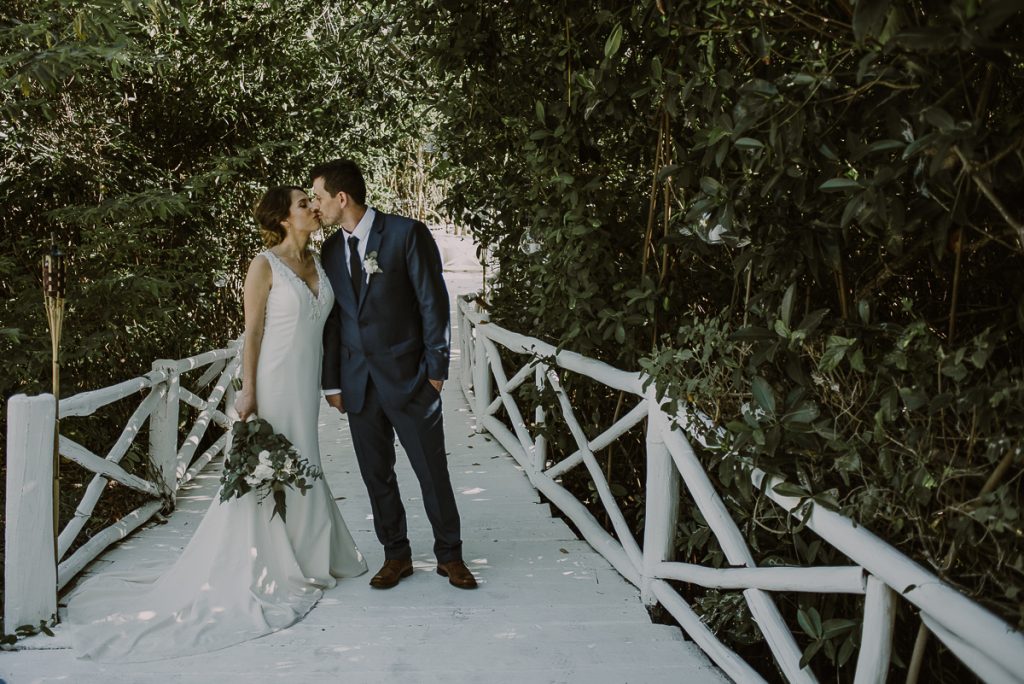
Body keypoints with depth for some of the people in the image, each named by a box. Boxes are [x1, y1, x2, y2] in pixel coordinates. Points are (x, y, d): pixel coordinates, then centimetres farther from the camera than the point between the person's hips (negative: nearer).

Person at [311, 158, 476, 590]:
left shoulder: (406, 234, -7)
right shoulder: (331, 250, 9)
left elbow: (433, 302, -7)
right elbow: (332, 319, 12)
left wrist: (435, 368, -9)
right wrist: (332, 382, 9)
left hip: (407, 376, -5)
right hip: (358, 383, 5)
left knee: (432, 470, 3)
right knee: (376, 475, 10)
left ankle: (449, 554, 19)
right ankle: (396, 555, 24)